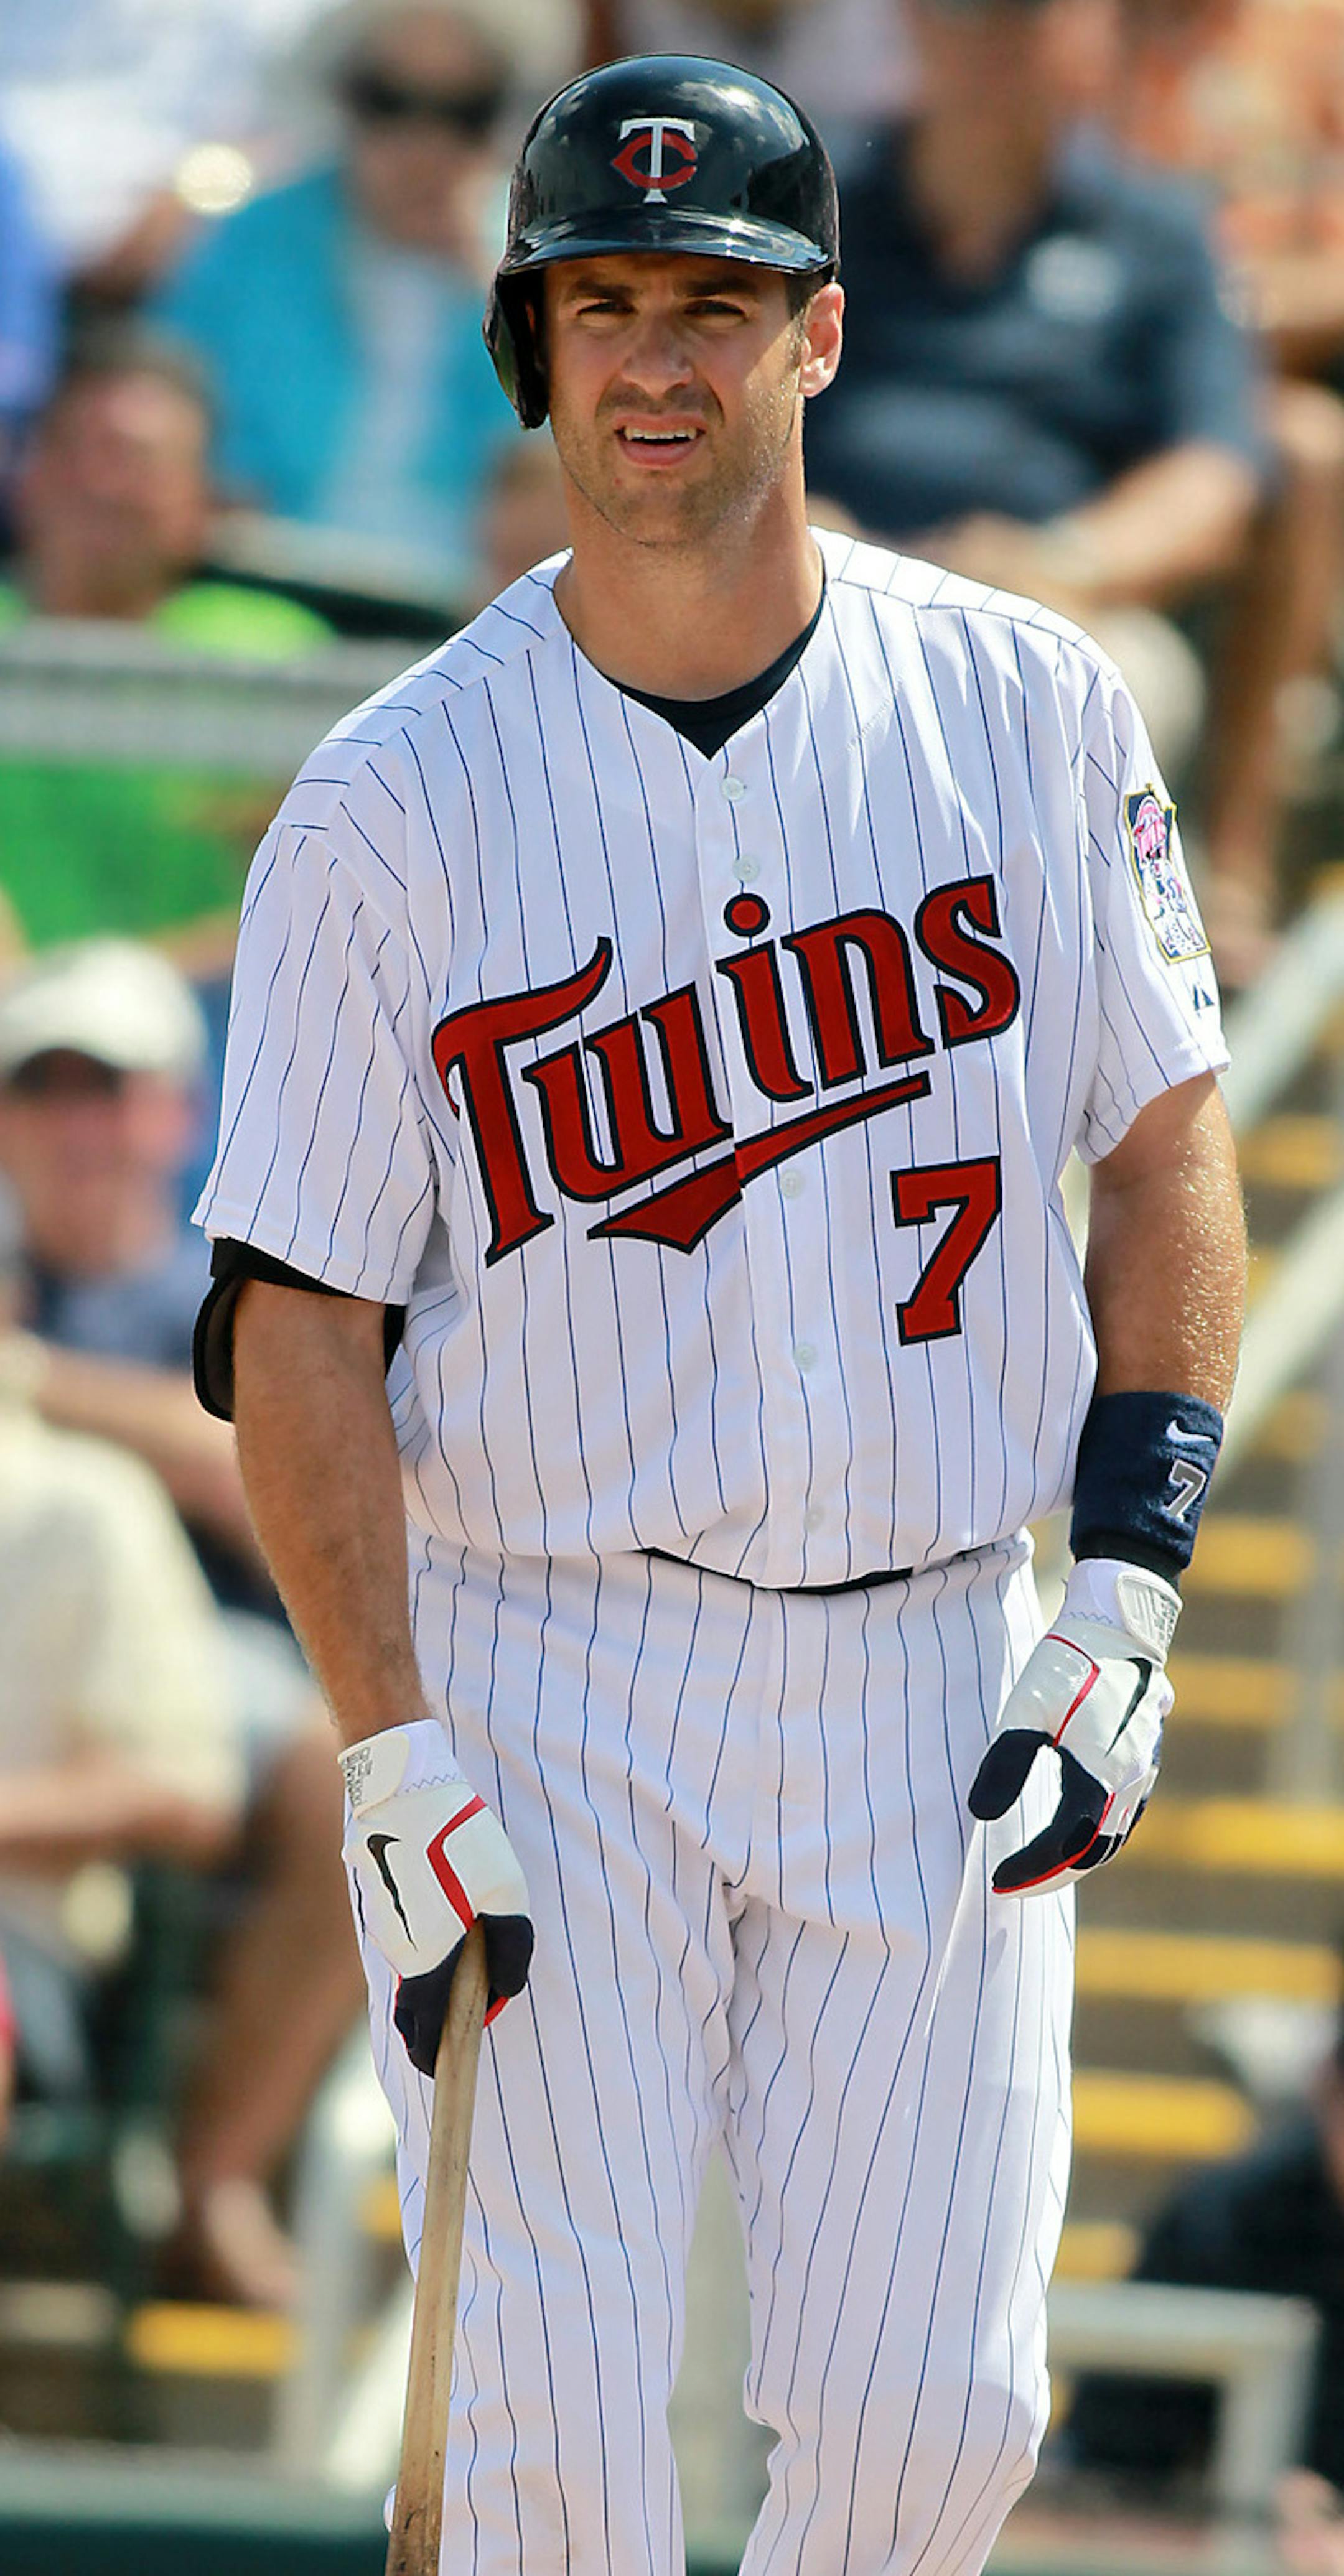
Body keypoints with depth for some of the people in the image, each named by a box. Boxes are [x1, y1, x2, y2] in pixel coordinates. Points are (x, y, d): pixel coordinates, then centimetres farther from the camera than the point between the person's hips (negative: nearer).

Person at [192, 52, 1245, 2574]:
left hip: (930, 1682, 2)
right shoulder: (396, 804, -5)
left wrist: (1128, 1607, -2)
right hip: (550, 1686, -2)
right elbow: (293, 1318, -4)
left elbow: (1167, 1145, 8)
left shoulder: (1033, 714, 2)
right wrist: (394, 1771, -13)